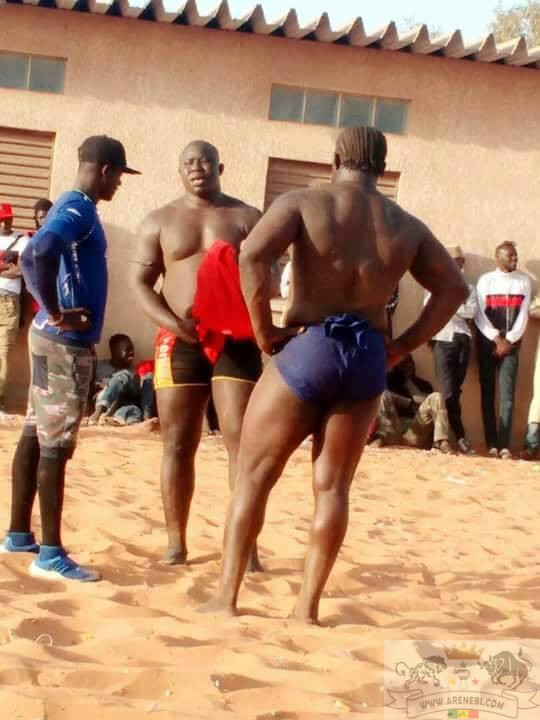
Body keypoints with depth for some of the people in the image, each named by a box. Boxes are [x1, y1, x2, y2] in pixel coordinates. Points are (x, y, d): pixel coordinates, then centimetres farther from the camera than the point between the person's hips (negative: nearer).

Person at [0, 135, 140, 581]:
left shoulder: (76, 209, 15)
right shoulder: (77, 211, -16)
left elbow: (38, 256, 25)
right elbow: (37, 255, -34)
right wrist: (57, 315, -23)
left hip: (58, 342, 10)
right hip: (65, 344, -10)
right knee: (55, 447, -6)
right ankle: (51, 554, -2)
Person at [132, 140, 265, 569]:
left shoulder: (247, 218, 8)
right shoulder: (160, 221, 10)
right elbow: (141, 282, 6)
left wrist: (249, 299, -19)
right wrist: (171, 322, -13)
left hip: (236, 341, -1)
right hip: (179, 342, 1)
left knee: (242, 440, -7)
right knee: (178, 445, 4)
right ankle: (176, 544, 12)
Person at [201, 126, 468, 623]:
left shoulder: (305, 203, -4)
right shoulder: (407, 226, 9)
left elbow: (253, 255, -20)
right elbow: (454, 289, 10)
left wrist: (264, 330, -11)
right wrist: (402, 346, 7)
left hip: (307, 349, -3)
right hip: (368, 359, 4)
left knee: (253, 476, 8)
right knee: (332, 486, 11)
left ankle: (226, 599, 9)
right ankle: (308, 608, 12)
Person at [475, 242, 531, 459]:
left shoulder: (524, 281, 7)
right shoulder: (485, 280, 2)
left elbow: (523, 315, 2)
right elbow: (479, 315, -4)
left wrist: (509, 341, -7)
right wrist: (497, 340, -10)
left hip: (511, 344, 1)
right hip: (487, 343, 0)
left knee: (507, 394, -7)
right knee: (488, 393, -1)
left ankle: (504, 445, -11)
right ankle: (492, 444, 2)